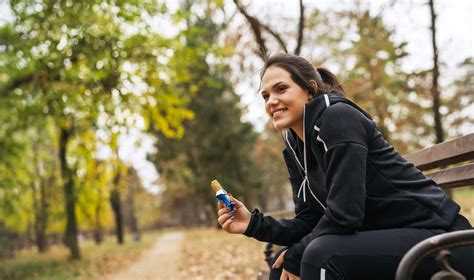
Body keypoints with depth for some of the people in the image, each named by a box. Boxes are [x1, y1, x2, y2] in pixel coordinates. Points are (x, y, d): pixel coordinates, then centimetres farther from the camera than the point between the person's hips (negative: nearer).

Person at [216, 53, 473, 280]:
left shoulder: (338, 117, -18)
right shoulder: (294, 148, 7)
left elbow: (343, 215, -24)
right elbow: (310, 224, 7)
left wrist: (295, 257, -11)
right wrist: (253, 224, -7)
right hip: (385, 240, 9)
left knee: (322, 255, -28)